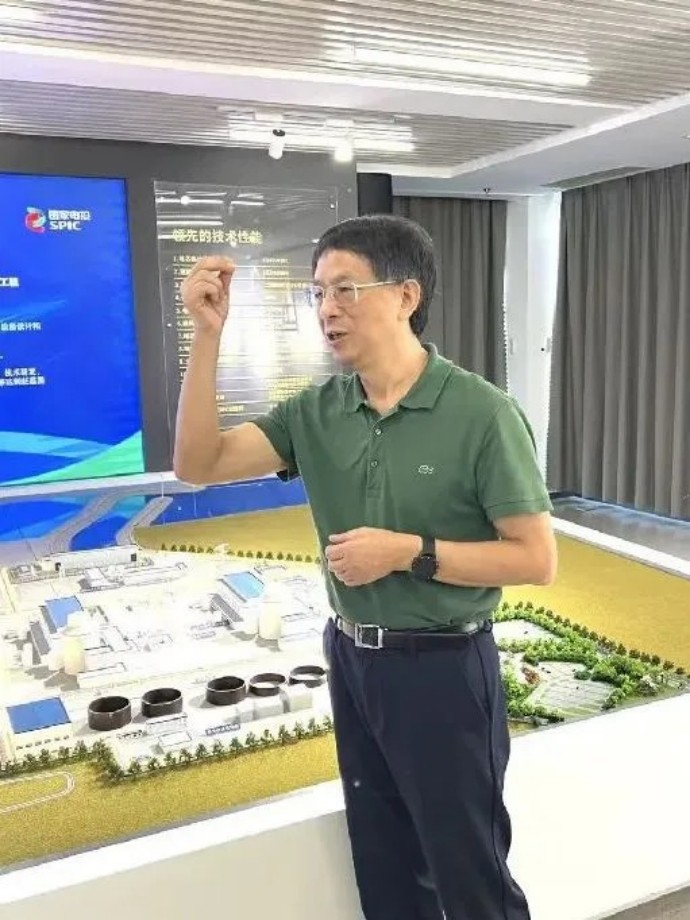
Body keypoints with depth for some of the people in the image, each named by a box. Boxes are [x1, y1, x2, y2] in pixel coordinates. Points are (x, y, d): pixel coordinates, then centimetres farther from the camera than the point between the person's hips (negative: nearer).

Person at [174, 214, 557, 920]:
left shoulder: (481, 414, -17)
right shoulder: (315, 412, -2)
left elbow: (537, 560, -15)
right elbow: (200, 463, -9)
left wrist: (410, 552, -22)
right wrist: (207, 333, -15)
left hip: (444, 669, -5)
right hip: (351, 661, 5)